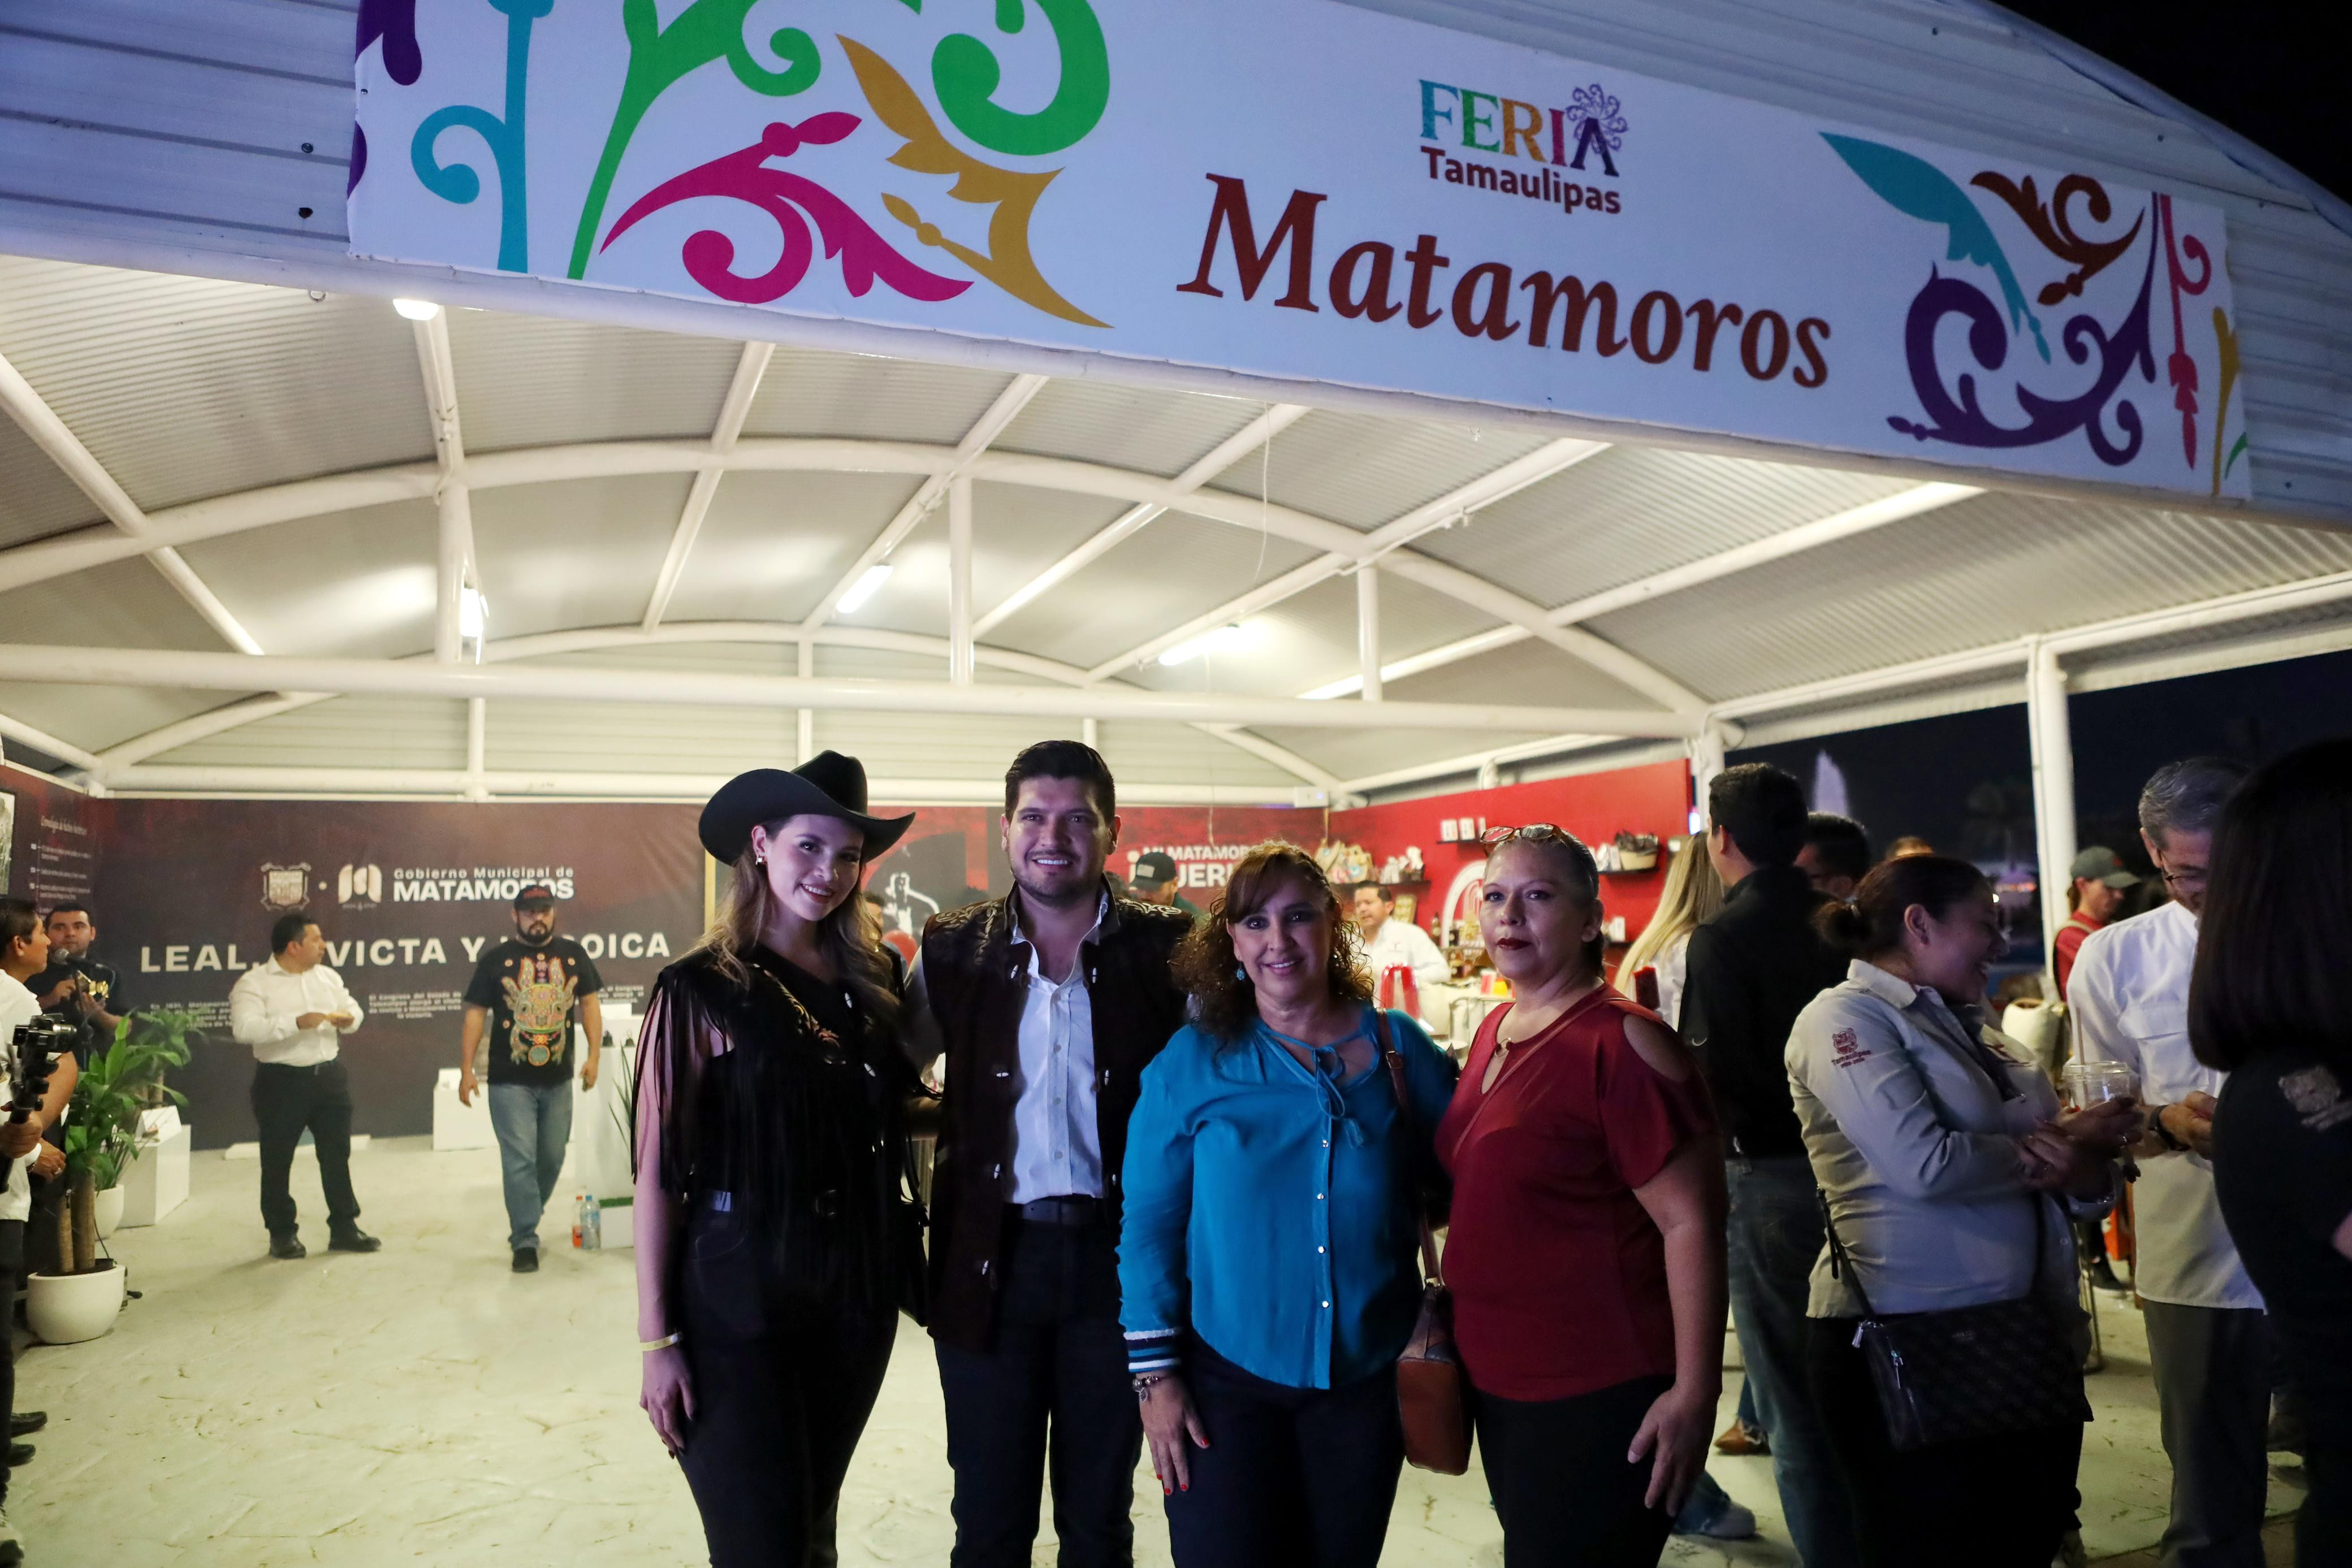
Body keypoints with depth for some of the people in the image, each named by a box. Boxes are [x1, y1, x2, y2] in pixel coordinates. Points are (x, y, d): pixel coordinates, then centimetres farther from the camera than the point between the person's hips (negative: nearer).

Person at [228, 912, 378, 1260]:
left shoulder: (328, 977, 10)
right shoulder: (253, 983, -8)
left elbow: (352, 1008, 17)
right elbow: (244, 1028, -20)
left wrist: (349, 1018, -7)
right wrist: (296, 1023, -26)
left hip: (329, 1076, 5)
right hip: (282, 1082, -5)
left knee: (337, 1155, 8)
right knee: (277, 1161, 6)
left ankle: (344, 1228, 17)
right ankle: (282, 1234, 19)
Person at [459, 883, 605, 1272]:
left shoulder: (573, 955, 4)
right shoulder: (496, 959, -2)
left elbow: (590, 1003, 6)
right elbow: (475, 1014, -2)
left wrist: (593, 1055, -4)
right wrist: (466, 1070, -7)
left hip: (558, 1080, 3)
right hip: (510, 1082, -3)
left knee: (552, 1158, 13)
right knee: (520, 1161, -5)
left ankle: (524, 1221, 34)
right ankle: (525, 1241, 3)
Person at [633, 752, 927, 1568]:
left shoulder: (872, 976, 4)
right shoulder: (700, 989, -10)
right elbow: (659, 1172, -9)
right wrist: (658, 1339, -10)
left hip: (858, 1292, 5)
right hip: (739, 1298, -5)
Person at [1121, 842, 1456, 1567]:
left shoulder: (1402, 1047, -1)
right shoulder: (1191, 1062, -6)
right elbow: (1148, 1223, -4)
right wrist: (1155, 1375, -7)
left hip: (1366, 1377, 2)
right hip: (1225, 1381, -2)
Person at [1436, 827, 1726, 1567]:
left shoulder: (1622, 1045, -19)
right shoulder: (1496, 1028, 6)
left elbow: (1691, 1223, -20)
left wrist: (1694, 1394, -21)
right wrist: (1456, 1292, 18)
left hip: (1597, 1399, -8)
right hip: (1497, 1379, 8)